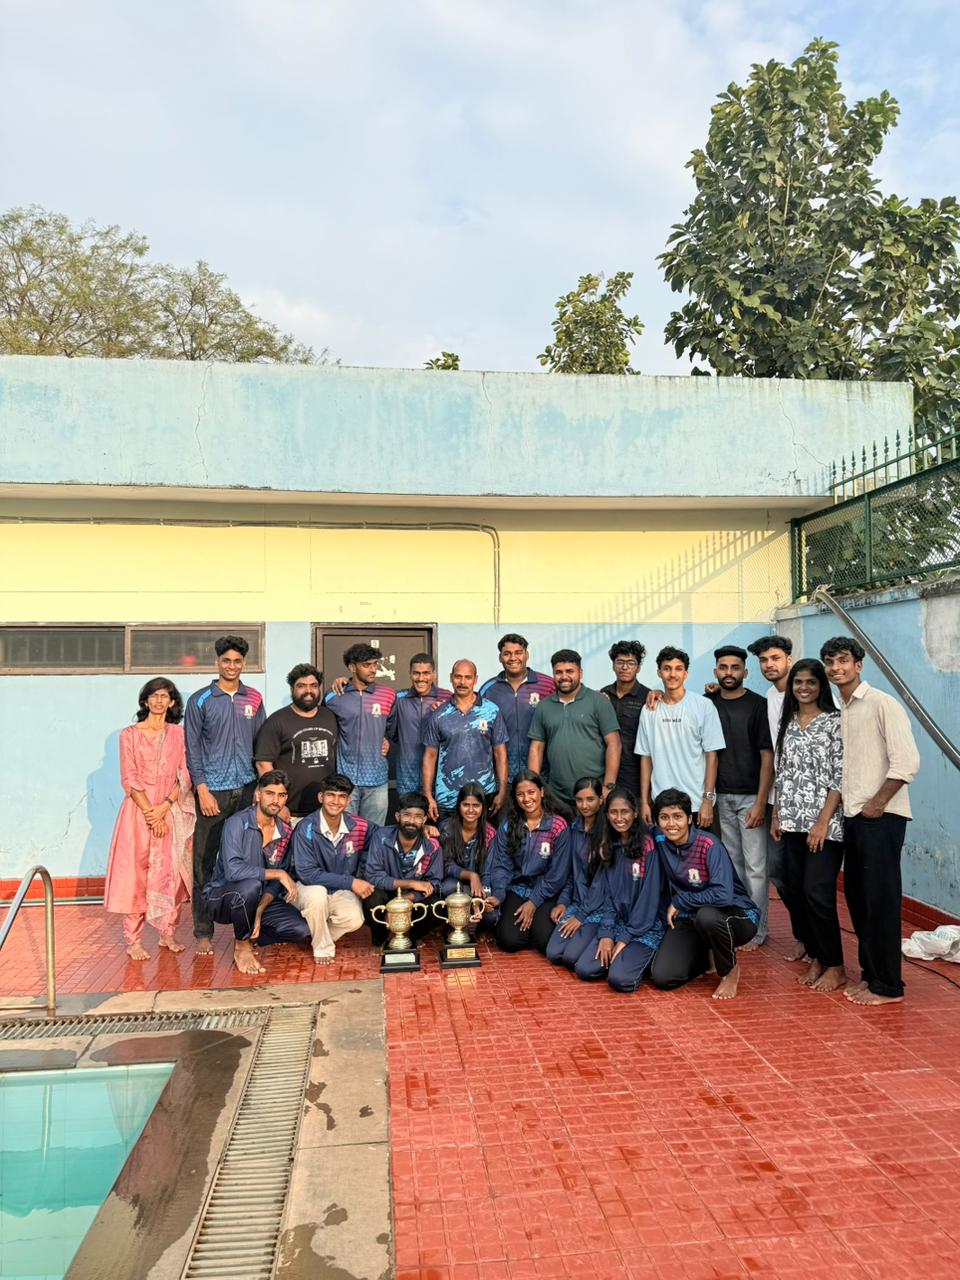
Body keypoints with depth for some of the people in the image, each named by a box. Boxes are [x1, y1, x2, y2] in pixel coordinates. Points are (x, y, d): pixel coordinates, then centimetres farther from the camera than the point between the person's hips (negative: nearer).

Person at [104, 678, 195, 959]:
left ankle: (167, 932, 15)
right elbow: (129, 780, -2)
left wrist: (164, 807, -10)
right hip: (139, 811, -2)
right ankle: (133, 941, 6)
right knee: (135, 873, -2)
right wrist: (151, 813, -10)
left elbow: (185, 776, 3)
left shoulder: (179, 734, 8)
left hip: (172, 812, 2)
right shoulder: (129, 734, 3)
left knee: (170, 872, 2)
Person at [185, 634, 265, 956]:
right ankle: (203, 932, 8)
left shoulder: (254, 699, 10)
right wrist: (202, 790, -8)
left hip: (247, 790, 3)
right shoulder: (200, 700, 1)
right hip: (214, 791, -2)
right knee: (205, 863, 0)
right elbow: (192, 748, -1)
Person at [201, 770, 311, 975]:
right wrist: (278, 874, -29)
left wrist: (260, 910, -17)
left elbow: (276, 884, 1)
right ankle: (242, 946, -13)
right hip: (220, 897, -5)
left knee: (301, 930, -16)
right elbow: (233, 870, -33)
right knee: (251, 886, -39)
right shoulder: (238, 823, -19)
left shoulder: (285, 832, -1)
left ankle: (248, 938, 10)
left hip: (259, 899, 5)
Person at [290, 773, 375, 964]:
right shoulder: (306, 829, -20)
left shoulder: (359, 826, -10)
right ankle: (323, 948, -10)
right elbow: (306, 873, -24)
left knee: (355, 919, -26)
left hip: (342, 891, 3)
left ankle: (312, 930, 5)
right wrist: (350, 882, -27)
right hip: (308, 888, -3)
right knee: (317, 894, -36)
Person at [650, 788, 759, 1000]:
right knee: (662, 978, -15)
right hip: (690, 918, 5)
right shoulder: (659, 841, -10)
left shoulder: (708, 845, -23)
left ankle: (730, 970, -8)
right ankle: (704, 956, 18)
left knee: (706, 915, -40)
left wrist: (679, 902, -21)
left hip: (736, 914, -4)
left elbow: (723, 895, -33)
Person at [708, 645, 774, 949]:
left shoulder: (758, 705, -5)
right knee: (732, 863, 13)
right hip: (721, 797, 4)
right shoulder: (707, 704, 6)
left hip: (750, 797, -4)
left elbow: (767, 756, -8)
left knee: (755, 866, 0)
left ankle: (756, 930, 10)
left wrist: (761, 802, -13)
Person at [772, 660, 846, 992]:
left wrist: (823, 821, -14)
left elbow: (840, 775, -9)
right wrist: (776, 815, 10)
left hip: (824, 822, -6)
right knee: (795, 893, 6)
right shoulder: (787, 723, 12)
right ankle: (815, 959, 21)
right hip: (792, 823, 6)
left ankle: (835, 966, 9)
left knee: (817, 893, -9)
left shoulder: (834, 721, -4)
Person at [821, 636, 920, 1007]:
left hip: (880, 817, -7)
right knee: (857, 896, 12)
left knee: (880, 899, -2)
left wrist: (876, 804, -14)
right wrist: (842, 807, 7)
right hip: (852, 817, 7)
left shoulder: (883, 705, -9)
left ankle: (887, 985, 8)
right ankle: (870, 972, 26)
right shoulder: (838, 712, 13)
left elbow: (907, 761, -15)